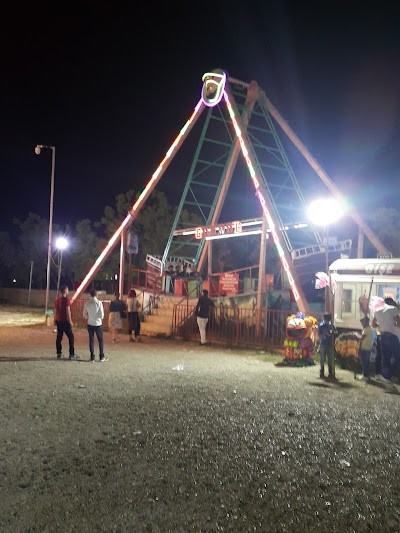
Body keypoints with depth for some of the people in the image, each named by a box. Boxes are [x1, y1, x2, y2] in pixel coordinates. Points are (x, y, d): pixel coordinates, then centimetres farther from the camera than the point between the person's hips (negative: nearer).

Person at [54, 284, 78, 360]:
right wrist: (70, 321, -13)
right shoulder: (66, 299, -14)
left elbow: (55, 310, 14)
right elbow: (68, 311, -17)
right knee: (71, 337, -1)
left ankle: (59, 354, 16)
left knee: (59, 337, 12)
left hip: (58, 321, 7)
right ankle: (72, 355, -2)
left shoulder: (57, 299, 9)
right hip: (65, 321, -7)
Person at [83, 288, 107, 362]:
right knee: (100, 340, 10)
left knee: (91, 340, 9)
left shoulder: (87, 303, -3)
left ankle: (92, 357, 11)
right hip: (98, 323, -2)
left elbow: (84, 315, 4)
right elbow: (102, 315, -11)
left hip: (90, 324, 3)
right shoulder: (99, 302, -12)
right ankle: (102, 357, 13)